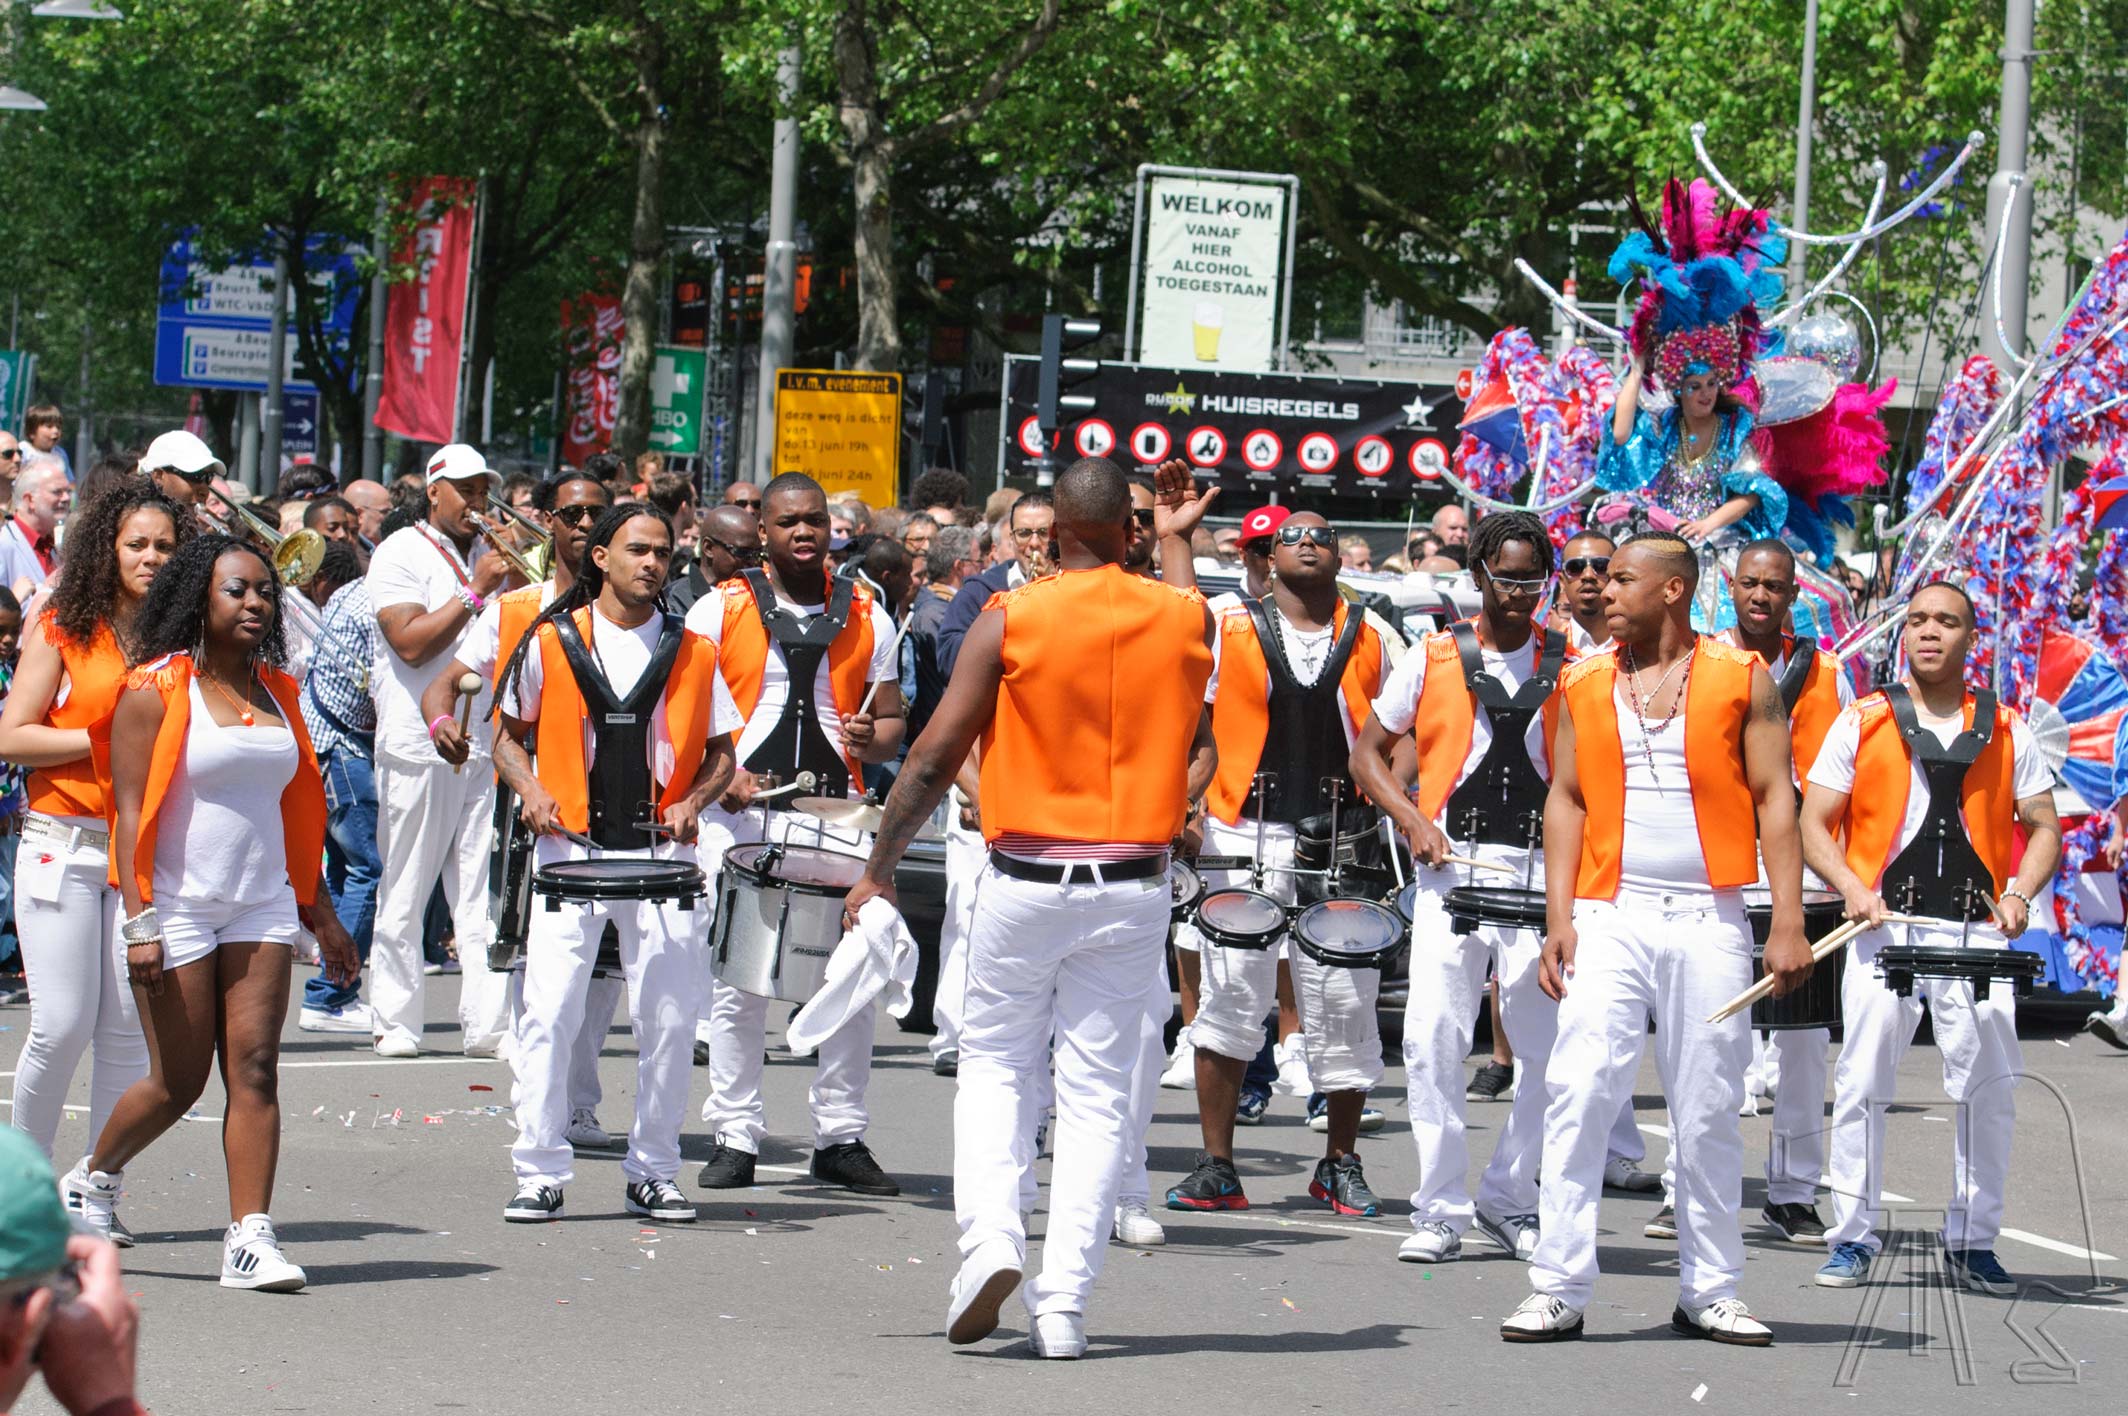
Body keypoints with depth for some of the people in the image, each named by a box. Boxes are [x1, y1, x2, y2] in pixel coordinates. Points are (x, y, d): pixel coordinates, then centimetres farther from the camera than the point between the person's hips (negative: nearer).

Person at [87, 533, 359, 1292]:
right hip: (178, 907, -5)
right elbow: (132, 809, -10)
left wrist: (320, 913, 18)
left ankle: (250, 1236, -8)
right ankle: (93, 1178, 26)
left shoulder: (276, 691, 12)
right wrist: (139, 922, -17)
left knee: (255, 1068, -5)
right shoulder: (155, 690, -6)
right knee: (178, 1081, 0)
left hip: (262, 907, 5)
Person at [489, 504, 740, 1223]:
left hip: (663, 855, 2)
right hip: (570, 850, -1)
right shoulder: (551, 643, 5)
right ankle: (539, 1173, 0)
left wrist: (693, 801, -3)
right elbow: (510, 737, 14)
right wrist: (531, 789, -5)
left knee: (668, 1017, 2)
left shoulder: (693, 653, 9)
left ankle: (652, 1172, 14)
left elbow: (720, 754, 16)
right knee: (549, 1014, -7)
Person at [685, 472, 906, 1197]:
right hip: (739, 814, -1)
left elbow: (891, 718, 16)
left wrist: (873, 738, -7)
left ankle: (840, 1137, 8)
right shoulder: (721, 610, 5)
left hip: (835, 816, 1)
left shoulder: (866, 618, 11)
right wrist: (718, 776, -10)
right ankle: (736, 1136, 9)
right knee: (736, 981, 0)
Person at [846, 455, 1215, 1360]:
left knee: (994, 1064, 14)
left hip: (1025, 878, -2)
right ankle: (1064, 1303, 0)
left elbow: (936, 754, -6)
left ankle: (990, 1234, -9)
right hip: (1133, 888, 2)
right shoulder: (1185, 618, 2)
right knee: (1098, 1091, 5)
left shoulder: (1011, 620, -6)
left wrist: (879, 870, 4)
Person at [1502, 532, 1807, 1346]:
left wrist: (1788, 923, -5)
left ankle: (1709, 1292, 14)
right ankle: (1559, 1289, -7)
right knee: (1578, 1096, -9)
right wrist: (1558, 917, 0)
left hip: (1709, 920, -1)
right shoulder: (1584, 684, 9)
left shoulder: (1741, 679, 3)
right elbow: (1566, 799, 10)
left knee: (1709, 1111, 5)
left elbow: (1774, 800, 2)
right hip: (1610, 914, 1)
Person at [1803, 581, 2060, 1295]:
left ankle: (1972, 1242, 9)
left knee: (1989, 1090, -2)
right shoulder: (1862, 724, 7)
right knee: (1861, 1085, -4)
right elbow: (1814, 824, 6)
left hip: (1977, 932, 1)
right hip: (1883, 930, -1)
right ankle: (1853, 1237, 5)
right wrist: (1852, 888, -11)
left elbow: (2042, 828, 14)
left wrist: (2020, 893, -6)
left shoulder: (2006, 732, 11)